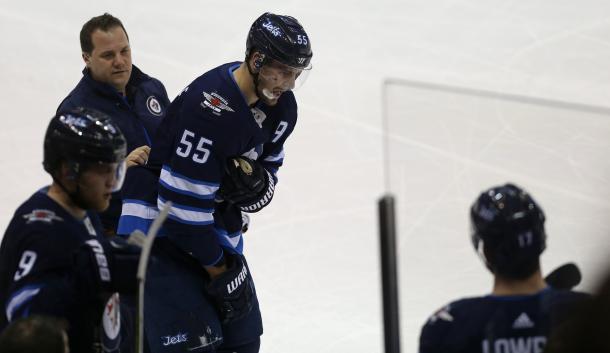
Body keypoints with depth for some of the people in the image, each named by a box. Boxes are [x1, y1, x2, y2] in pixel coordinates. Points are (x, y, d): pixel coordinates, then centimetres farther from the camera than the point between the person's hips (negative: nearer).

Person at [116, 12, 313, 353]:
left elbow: (269, 166, 13)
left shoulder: (280, 104, -1)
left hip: (213, 226, 9)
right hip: (159, 230, -9)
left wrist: (258, 183, -14)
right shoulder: (211, 106, -29)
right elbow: (182, 202, -27)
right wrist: (219, 270, -16)